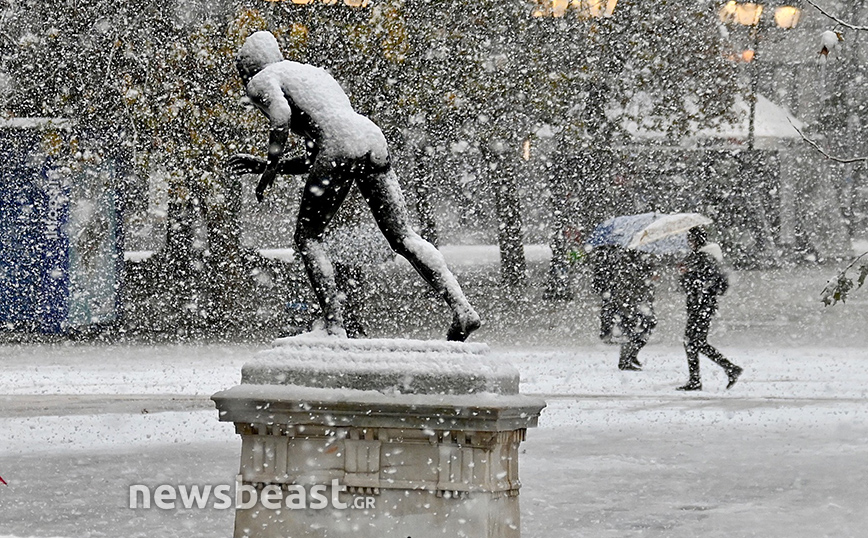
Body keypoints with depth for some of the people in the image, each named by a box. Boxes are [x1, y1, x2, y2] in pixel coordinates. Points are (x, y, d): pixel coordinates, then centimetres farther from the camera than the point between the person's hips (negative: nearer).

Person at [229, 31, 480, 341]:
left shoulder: (261, 81, 15)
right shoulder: (314, 73, 38)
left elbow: (281, 116, -11)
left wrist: (271, 167, -1)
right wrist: (261, 164, 39)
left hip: (340, 144, -7)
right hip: (374, 139, 7)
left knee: (307, 236, 6)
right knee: (403, 237, 8)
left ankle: (334, 326, -3)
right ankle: (462, 310, -5)